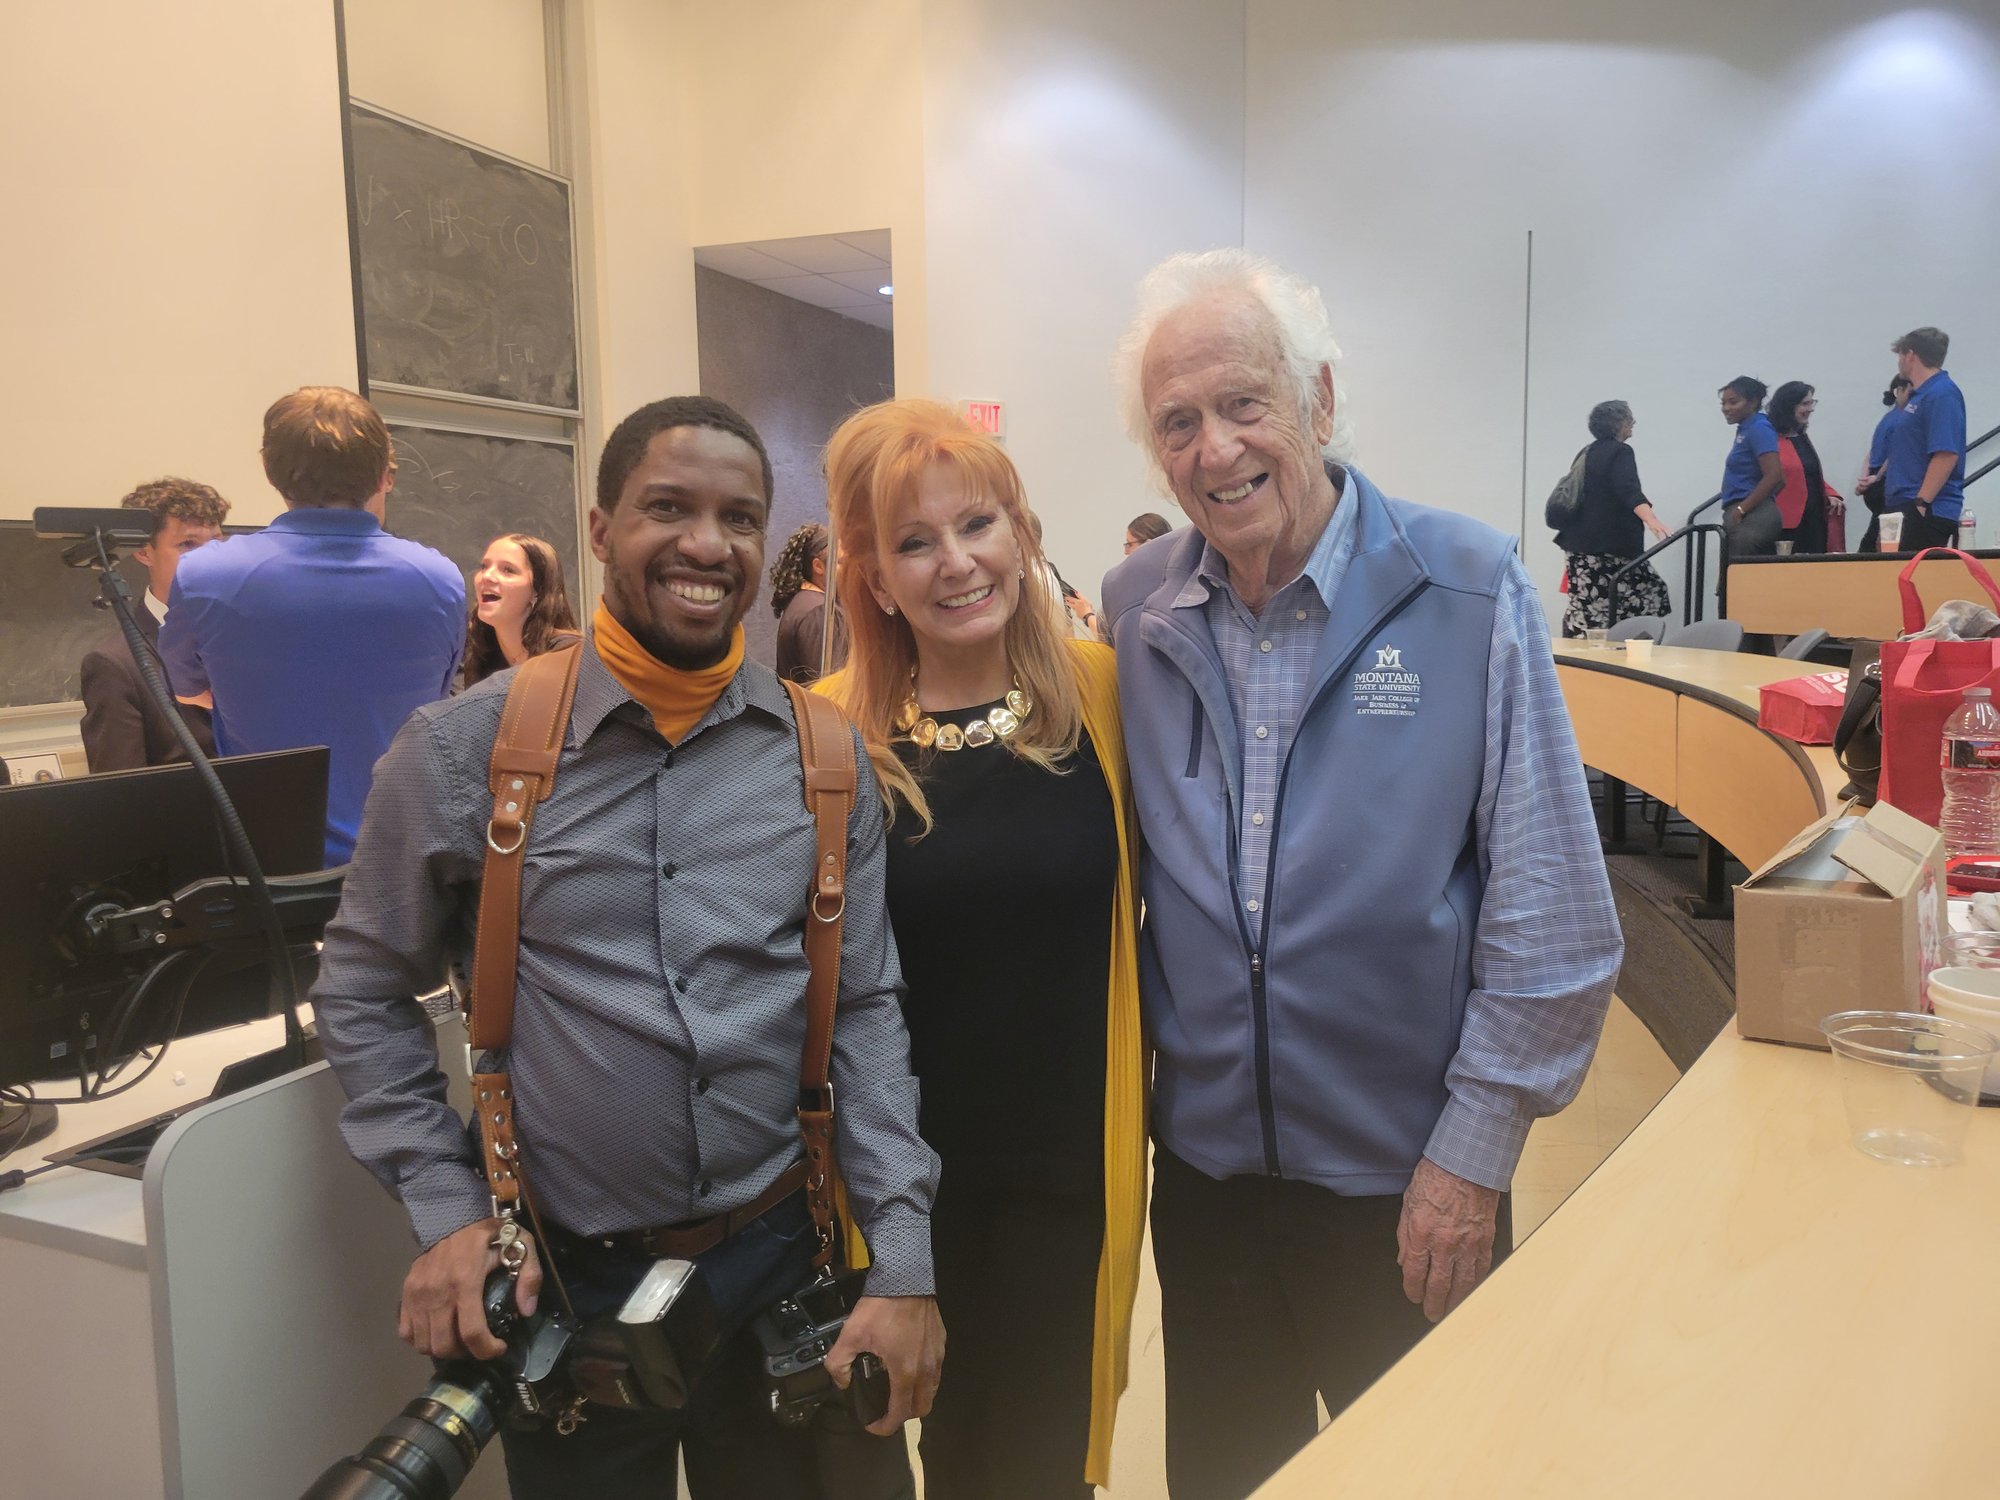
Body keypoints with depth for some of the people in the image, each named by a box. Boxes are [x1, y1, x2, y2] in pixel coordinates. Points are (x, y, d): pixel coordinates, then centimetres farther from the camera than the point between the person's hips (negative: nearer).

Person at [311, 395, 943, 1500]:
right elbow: (363, 993, 2)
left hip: (785, 1260, 2)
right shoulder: (464, 746, -9)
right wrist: (447, 1209, -5)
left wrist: (902, 1265, -5)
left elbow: (865, 1008, -1)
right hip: (561, 1283, -1)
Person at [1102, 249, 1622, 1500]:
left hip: (1413, 1188, -3)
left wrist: (1475, 1151, -10)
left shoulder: (1470, 591, -12)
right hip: (1204, 1165, 3)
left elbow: (1553, 914, -10)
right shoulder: (1134, 611, -2)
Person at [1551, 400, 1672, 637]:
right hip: (1608, 544, -8)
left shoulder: (1589, 452, 17)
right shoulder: (1620, 452, -10)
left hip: (1583, 540, 8)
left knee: (1587, 605, 2)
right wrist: (1651, 519, -40)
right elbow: (1628, 490, -27)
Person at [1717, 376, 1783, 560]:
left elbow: (1773, 476, -20)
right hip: (1747, 517, 10)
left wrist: (1741, 509, -18)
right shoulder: (1745, 429, 16)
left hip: (1752, 519, -10)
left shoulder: (1758, 429, -11)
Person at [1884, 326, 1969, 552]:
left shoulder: (1942, 394, -13)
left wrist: (1921, 502, -23)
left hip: (1928, 510, -10)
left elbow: (1946, 455, -21)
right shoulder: (1920, 395, 18)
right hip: (1908, 505, 10)